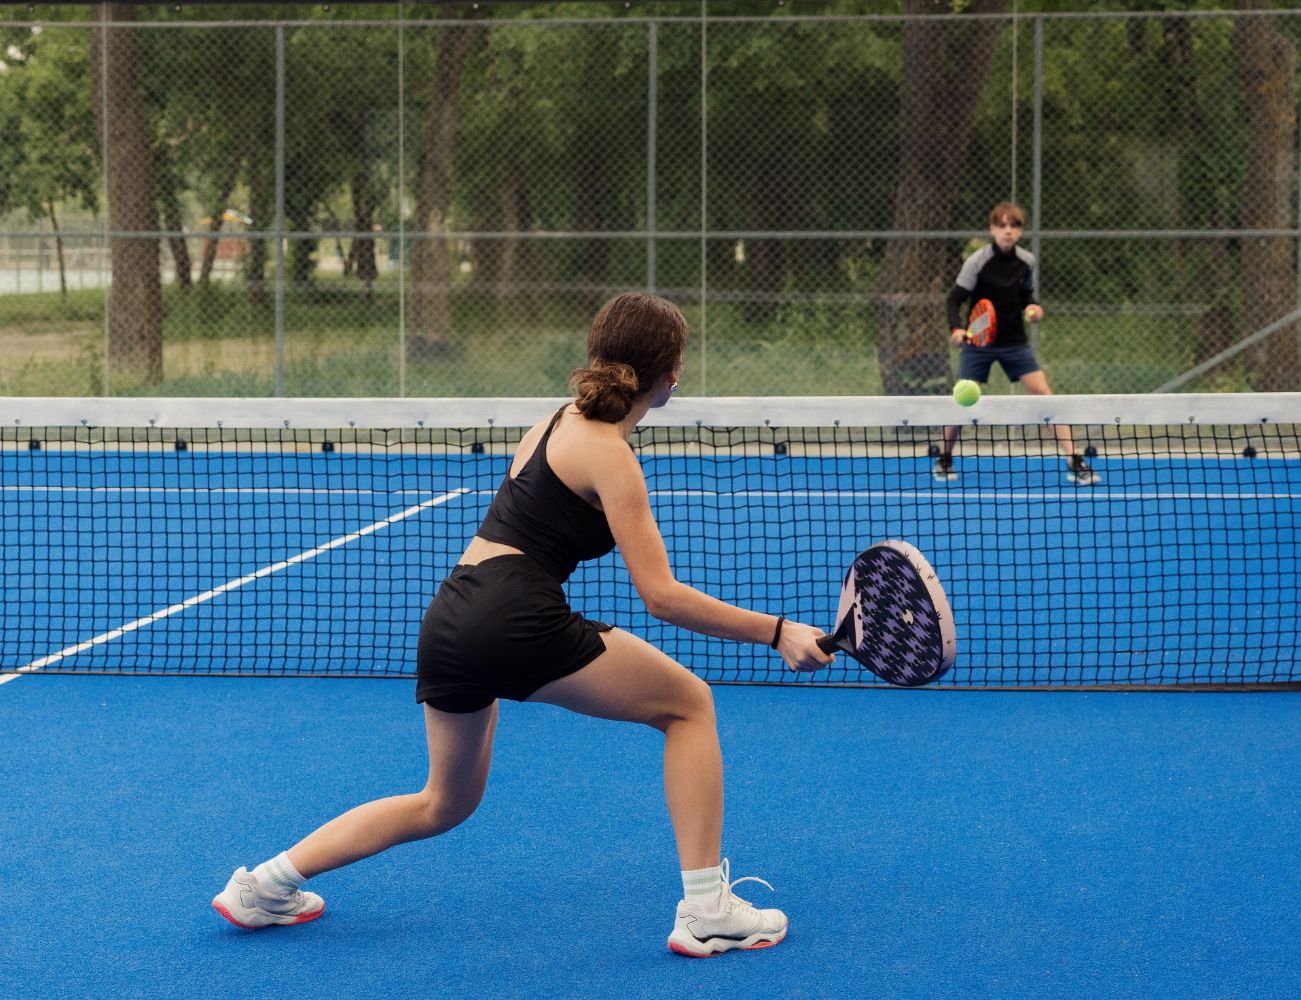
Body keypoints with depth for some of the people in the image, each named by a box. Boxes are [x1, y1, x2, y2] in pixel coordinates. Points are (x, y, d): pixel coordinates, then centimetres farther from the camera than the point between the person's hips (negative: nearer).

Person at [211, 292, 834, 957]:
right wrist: (775, 632, -11)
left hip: (447, 622, 9)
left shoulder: (558, 423, 17)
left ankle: (266, 883, 23)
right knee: (688, 702, 6)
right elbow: (661, 595, -12)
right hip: (515, 623, -9)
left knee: (444, 804, 25)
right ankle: (706, 911, 2)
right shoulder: (608, 455, -8)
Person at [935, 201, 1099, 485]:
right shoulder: (977, 261, -14)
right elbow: (955, 299, -13)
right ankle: (944, 460, 22)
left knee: (1043, 392, -9)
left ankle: (1074, 462, -8)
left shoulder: (1026, 261, -3)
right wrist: (956, 328, -30)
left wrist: (1033, 308, -8)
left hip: (1015, 342, 2)